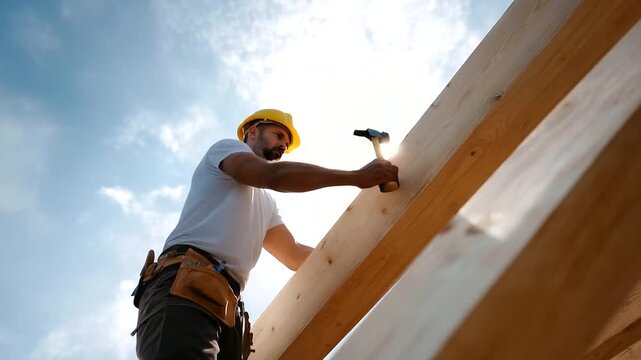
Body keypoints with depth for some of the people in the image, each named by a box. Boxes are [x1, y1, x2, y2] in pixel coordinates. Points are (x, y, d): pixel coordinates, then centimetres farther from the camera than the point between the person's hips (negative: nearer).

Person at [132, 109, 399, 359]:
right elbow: (274, 174, -6)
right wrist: (358, 177, -5)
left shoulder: (265, 205, 38)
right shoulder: (227, 147, 15)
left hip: (226, 312, 8)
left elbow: (295, 255, 32)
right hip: (185, 288, -8)